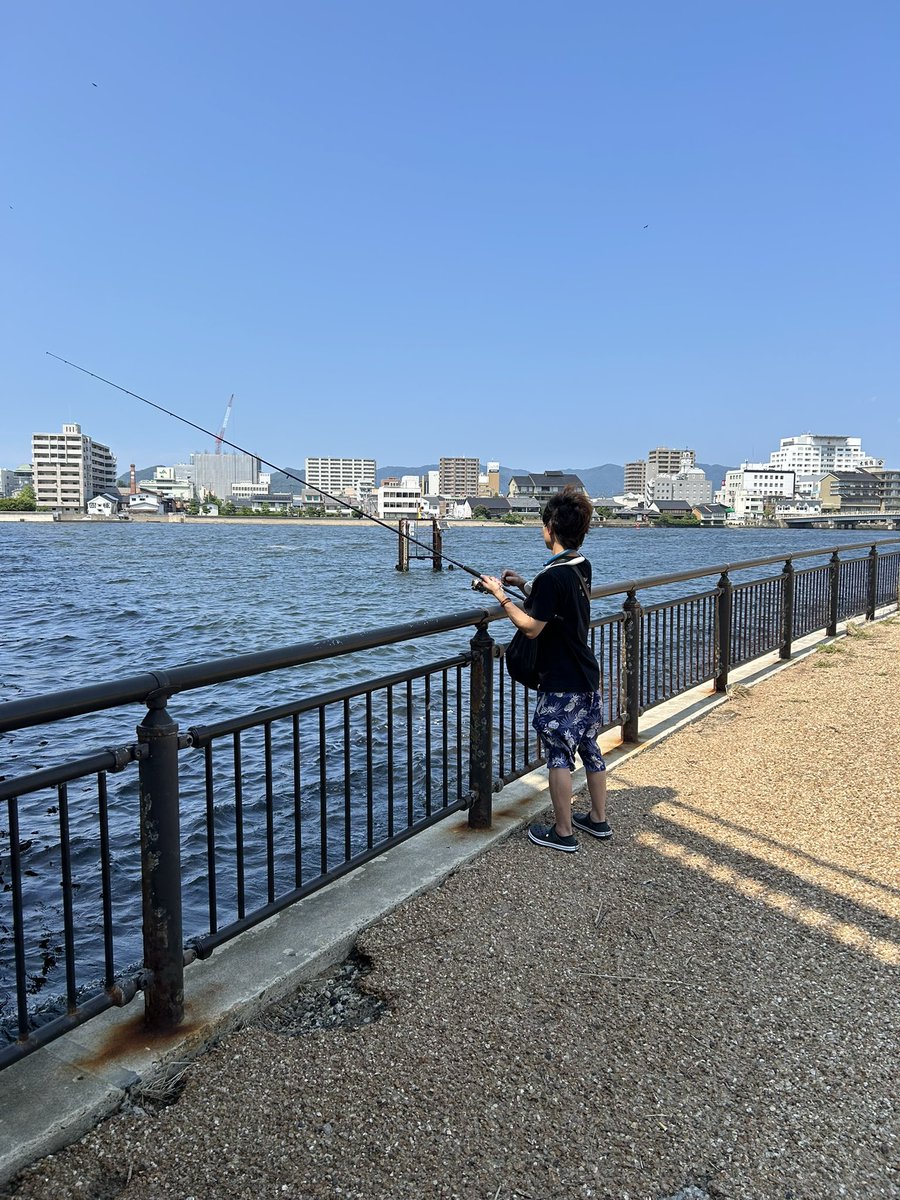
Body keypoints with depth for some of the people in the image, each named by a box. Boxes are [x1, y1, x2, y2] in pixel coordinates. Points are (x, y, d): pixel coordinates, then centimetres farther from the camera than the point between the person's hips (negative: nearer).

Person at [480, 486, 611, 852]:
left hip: (561, 685, -9)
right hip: (588, 679, 9)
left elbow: (531, 627, -19)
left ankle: (562, 832, 12)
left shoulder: (551, 576, -22)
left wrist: (501, 595, -10)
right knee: (589, 747, 18)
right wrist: (523, 585, 12)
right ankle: (598, 819, 30)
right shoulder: (582, 567, 6)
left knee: (559, 754, 2)